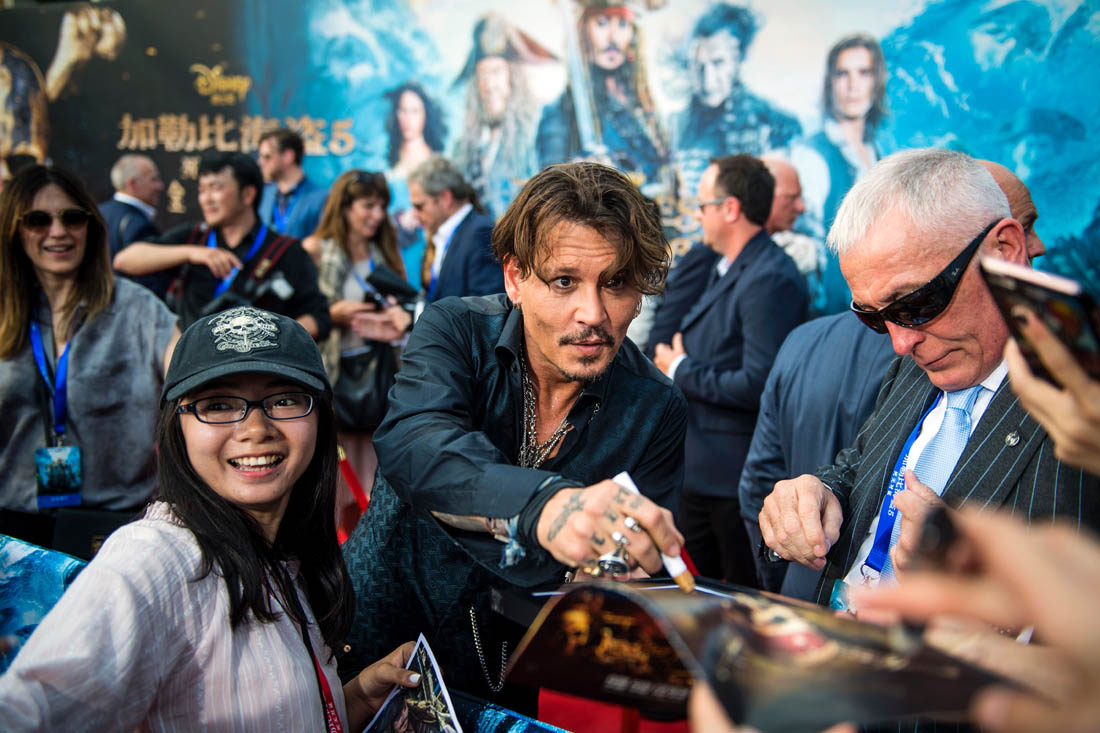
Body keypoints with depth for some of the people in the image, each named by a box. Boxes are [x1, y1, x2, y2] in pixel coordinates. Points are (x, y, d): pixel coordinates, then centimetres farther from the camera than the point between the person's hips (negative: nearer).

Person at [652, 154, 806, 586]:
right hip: (702, 469, 10)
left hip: (739, 474, -10)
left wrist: (681, 370, -14)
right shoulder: (727, 269, 13)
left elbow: (759, 384, -26)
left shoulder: (771, 279, -20)